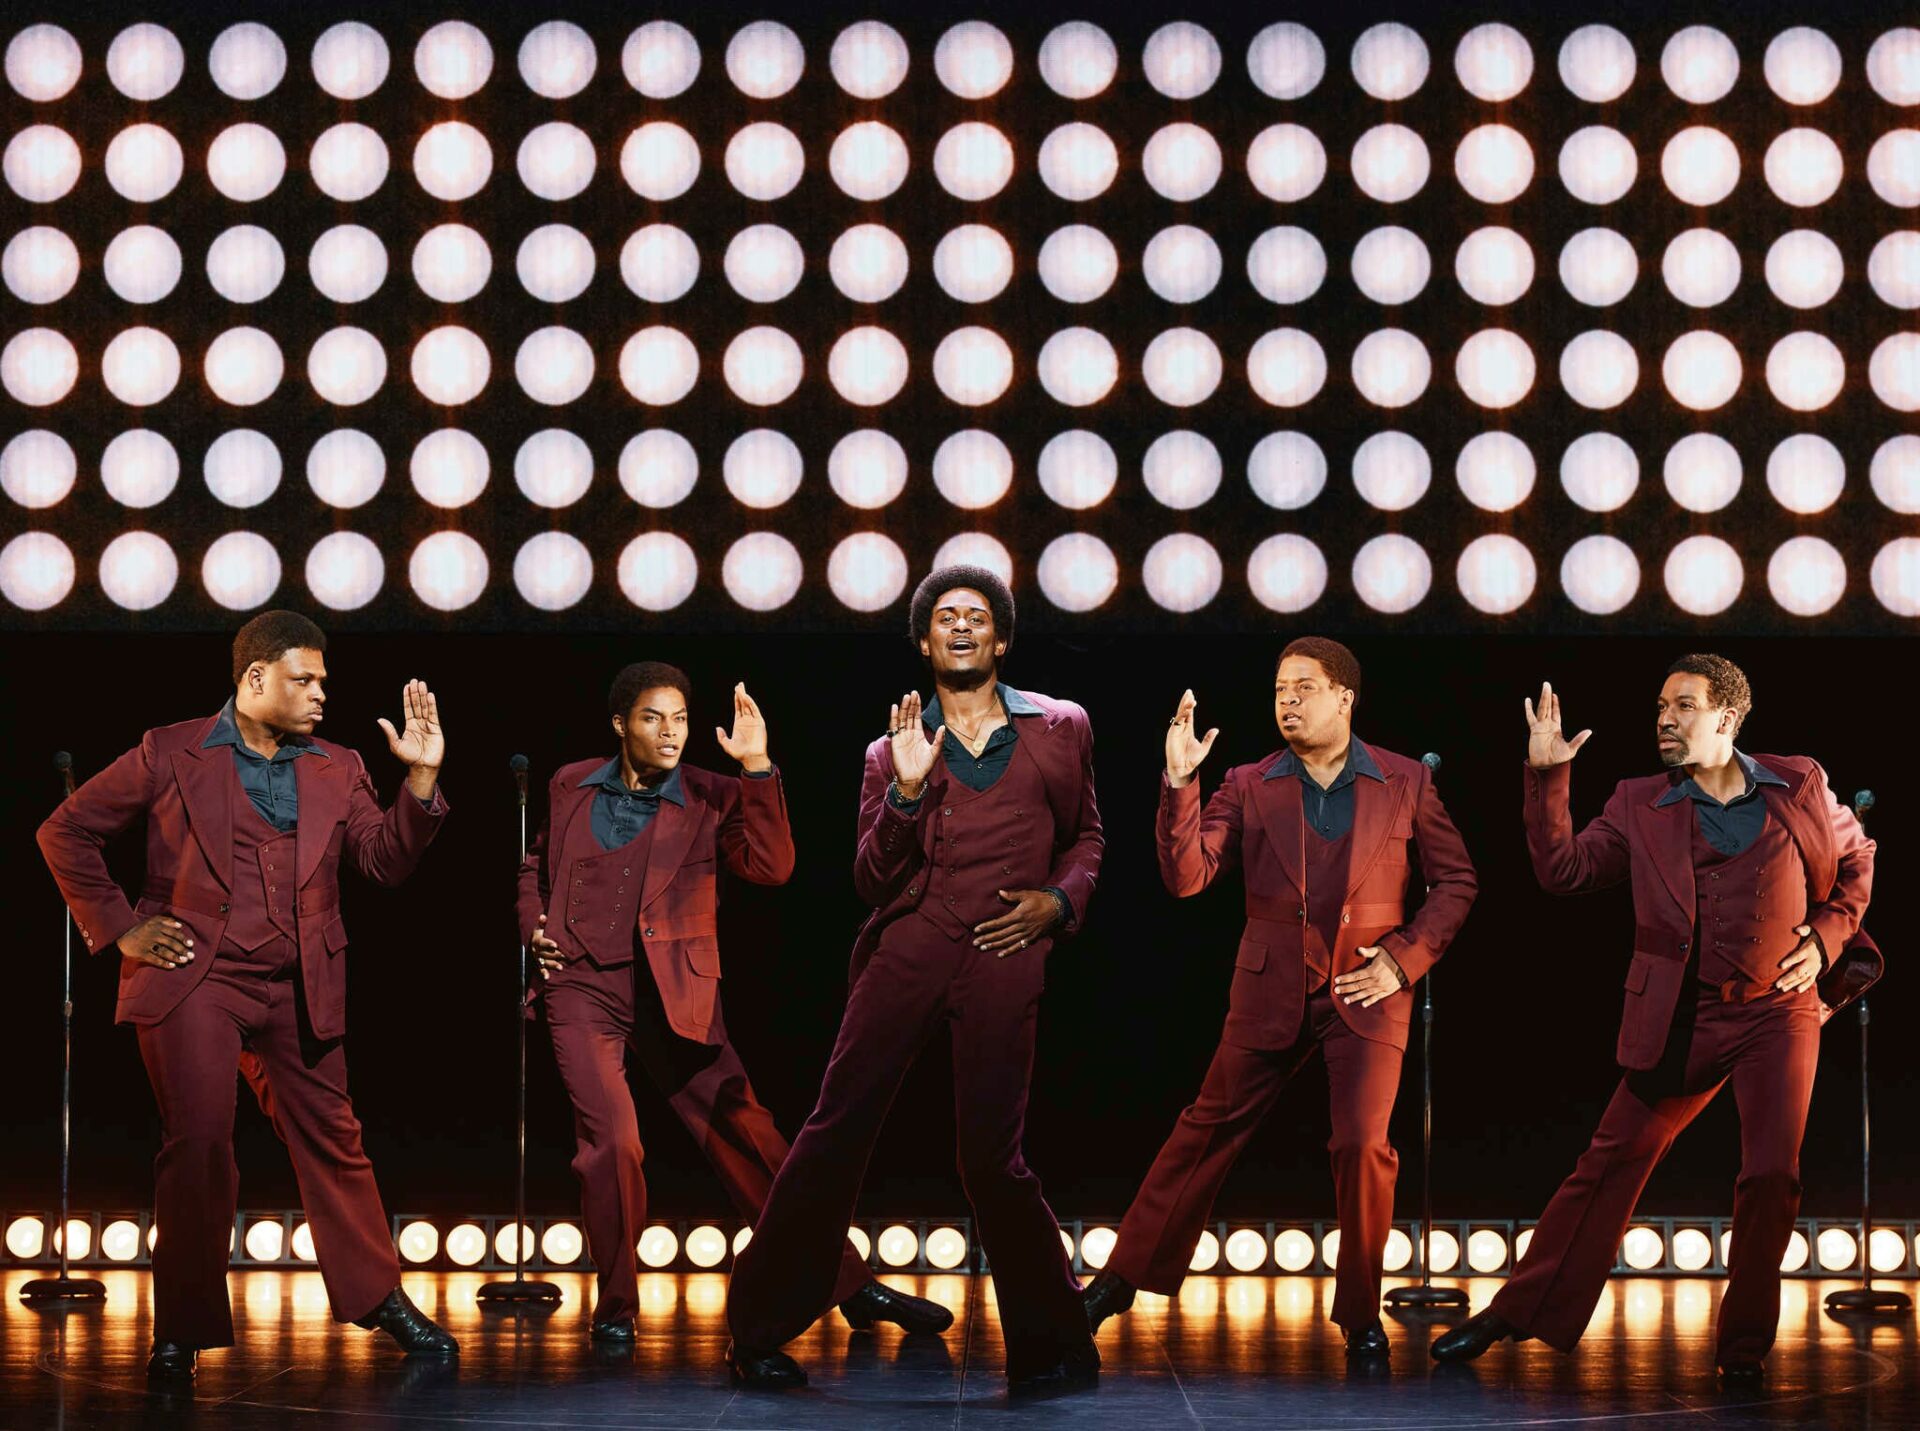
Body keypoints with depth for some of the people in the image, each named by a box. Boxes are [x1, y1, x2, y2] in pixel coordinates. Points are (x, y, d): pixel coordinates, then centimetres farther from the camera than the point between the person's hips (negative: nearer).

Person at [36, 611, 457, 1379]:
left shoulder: (336, 770, 10)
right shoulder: (171, 753, -2)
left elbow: (386, 860, 3)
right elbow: (66, 832, 1)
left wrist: (421, 779, -9)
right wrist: (120, 928, -4)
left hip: (298, 991, 4)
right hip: (192, 978, -4)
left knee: (331, 1142, 10)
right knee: (197, 1146, -7)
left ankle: (380, 1296, 24)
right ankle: (182, 1330, 2)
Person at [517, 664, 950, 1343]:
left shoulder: (712, 796, 2)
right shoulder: (571, 787, 9)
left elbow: (771, 867, -14)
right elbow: (535, 866, 26)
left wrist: (756, 769, -20)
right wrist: (534, 928, 8)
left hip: (673, 998, 0)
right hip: (583, 990, 0)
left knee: (749, 1140, -2)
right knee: (613, 1141, -16)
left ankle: (851, 1287, 5)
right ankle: (615, 1306, 2)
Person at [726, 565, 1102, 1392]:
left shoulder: (1061, 730, 12)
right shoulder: (894, 752, 12)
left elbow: (1086, 836, 24)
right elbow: (871, 881, 5)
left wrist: (1059, 900, 4)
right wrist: (906, 791, -9)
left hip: (1003, 961, -1)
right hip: (907, 947, 1)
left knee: (993, 1157, -4)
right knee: (838, 1130, -3)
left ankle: (1052, 1346, 10)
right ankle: (758, 1330, 4)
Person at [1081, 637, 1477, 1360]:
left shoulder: (1405, 784, 1)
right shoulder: (1249, 786, 2)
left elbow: (1457, 880, 7)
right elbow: (1185, 875, -9)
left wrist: (1404, 957, -5)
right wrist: (1179, 781, -21)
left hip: (1366, 994, -1)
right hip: (1271, 993, 1)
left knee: (1362, 1145, -12)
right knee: (1207, 1130, 6)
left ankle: (1361, 1314, 5)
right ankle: (1124, 1277, 19)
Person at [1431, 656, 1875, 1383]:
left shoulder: (1801, 784, 3)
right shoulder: (1640, 803, 3)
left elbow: (1856, 860, 16)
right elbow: (1563, 869, -3)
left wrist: (1826, 938, 2)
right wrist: (1546, 775, -10)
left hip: (1778, 1011, -1)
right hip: (1680, 1020, 1)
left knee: (1772, 1178, -8)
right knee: (1609, 1165, 3)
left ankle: (1742, 1345, 8)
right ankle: (1519, 1312, 10)